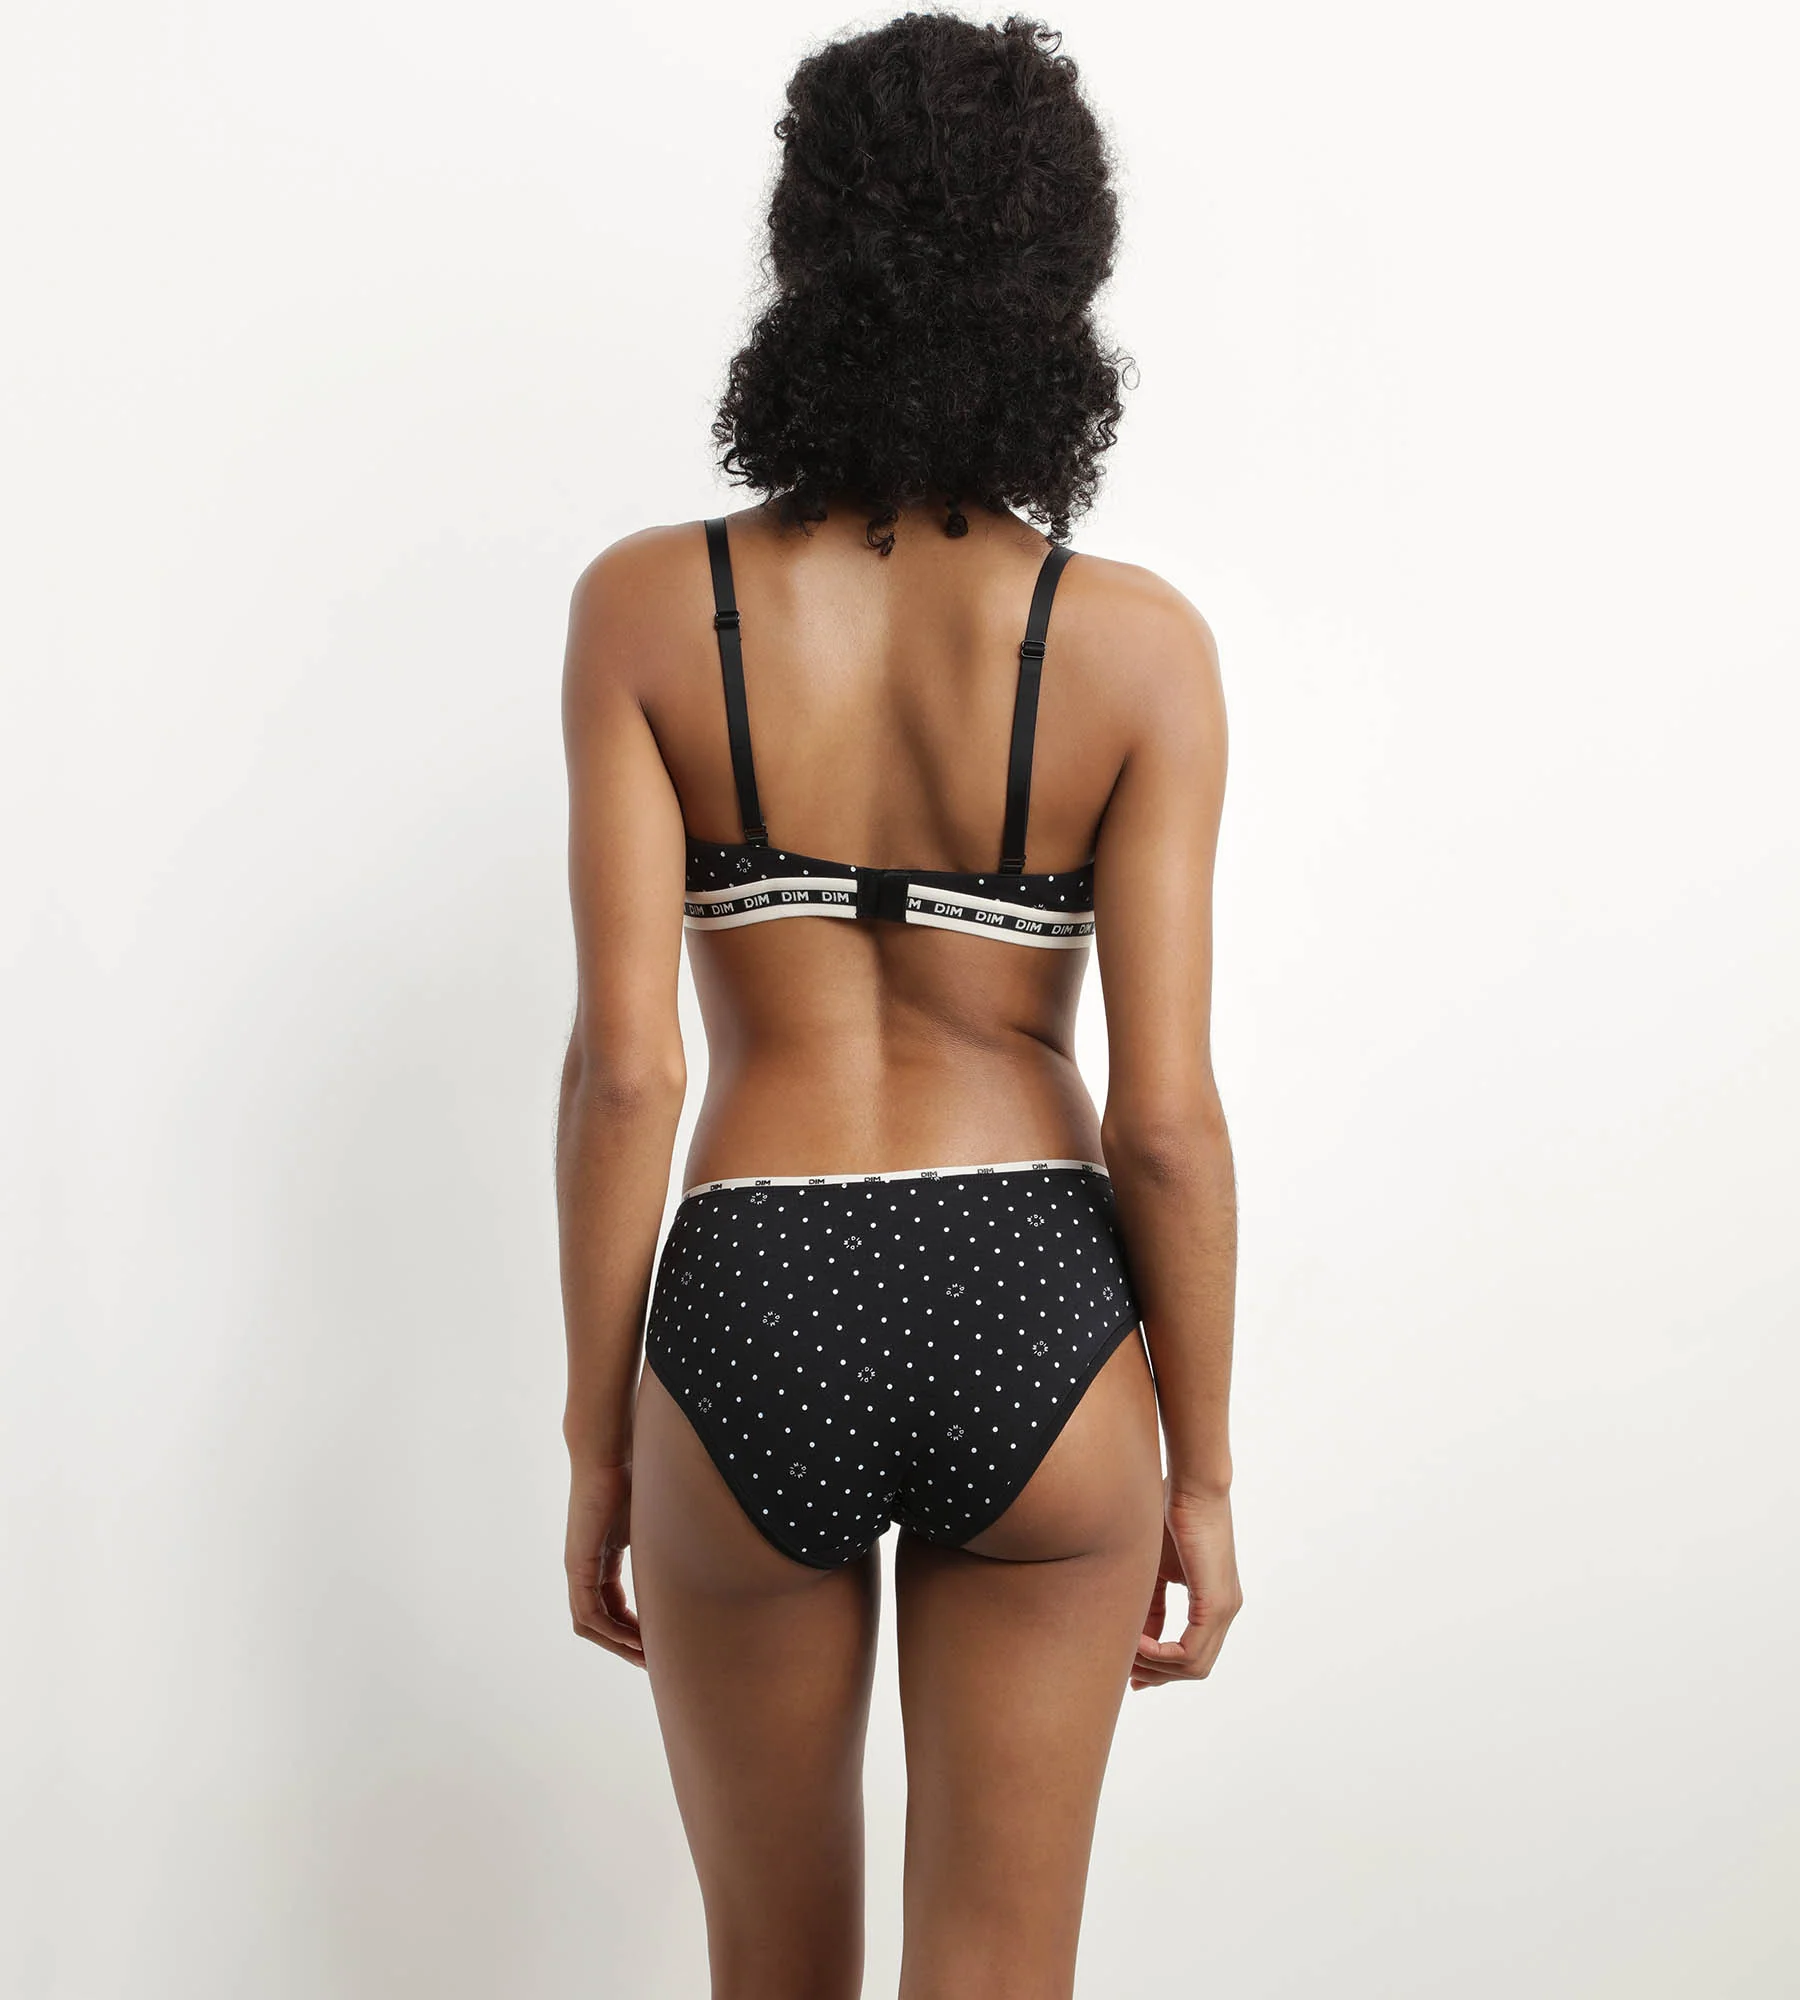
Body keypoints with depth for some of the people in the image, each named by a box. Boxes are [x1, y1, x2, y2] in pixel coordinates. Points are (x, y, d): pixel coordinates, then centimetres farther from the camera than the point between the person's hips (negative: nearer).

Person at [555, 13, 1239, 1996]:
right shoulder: (1135, 642, -7)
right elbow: (1162, 1114, -7)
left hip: (753, 1326, 1)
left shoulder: (648, 605, -6)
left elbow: (625, 1065, -8)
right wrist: (1200, 1472, 5)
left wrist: (597, 1438, 3)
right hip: (1031, 1324, 0)